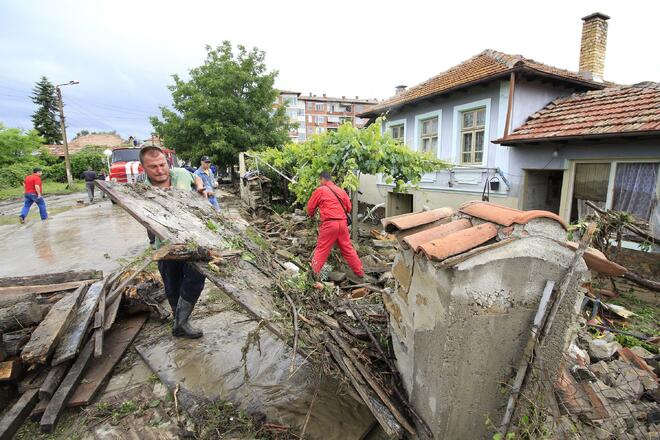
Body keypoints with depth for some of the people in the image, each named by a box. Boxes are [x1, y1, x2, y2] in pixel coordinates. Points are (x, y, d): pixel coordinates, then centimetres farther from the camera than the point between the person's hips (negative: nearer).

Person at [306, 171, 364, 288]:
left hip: (329, 223, -5)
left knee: (321, 250, 0)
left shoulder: (320, 190, 0)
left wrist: (311, 215, 27)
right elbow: (349, 207, 18)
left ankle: (313, 275, 0)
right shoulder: (341, 190, 15)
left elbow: (310, 207, 6)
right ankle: (360, 273, 23)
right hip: (342, 223, 5)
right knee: (348, 249, 15)